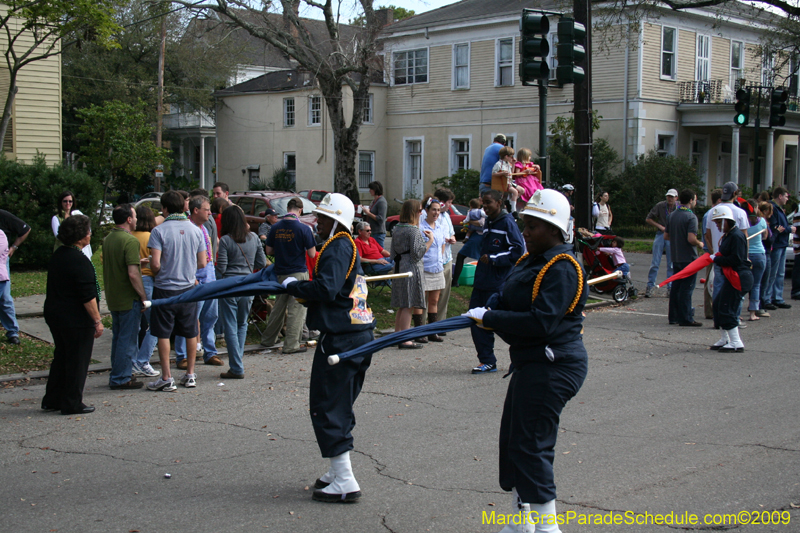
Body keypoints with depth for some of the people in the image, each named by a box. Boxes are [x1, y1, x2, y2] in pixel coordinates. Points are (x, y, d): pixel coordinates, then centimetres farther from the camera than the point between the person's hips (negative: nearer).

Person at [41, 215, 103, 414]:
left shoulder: (57, 256, 9)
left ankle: (52, 400, 24)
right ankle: (72, 404, 8)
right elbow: (88, 296, -21)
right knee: (77, 360, 2)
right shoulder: (79, 260, -20)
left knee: (61, 357, 18)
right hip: (76, 320, -9)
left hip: (54, 314, 9)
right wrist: (97, 320, -15)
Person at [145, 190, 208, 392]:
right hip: (189, 287, 4)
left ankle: (166, 378, 4)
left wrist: (155, 273, 6)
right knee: (190, 333, 13)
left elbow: (155, 264, -17)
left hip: (165, 289, -4)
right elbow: (202, 263, 3)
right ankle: (190, 375, 20)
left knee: (163, 334, 4)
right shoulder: (195, 230, 1)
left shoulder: (159, 231, -12)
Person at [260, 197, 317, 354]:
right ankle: (291, 345, 1)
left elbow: (268, 251, 6)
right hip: (298, 272, -5)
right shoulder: (303, 229, -13)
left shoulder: (276, 228, 0)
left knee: (278, 307, 18)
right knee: (296, 309, 1)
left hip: (280, 273, 5)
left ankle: (268, 339, 27)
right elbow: (312, 254, -10)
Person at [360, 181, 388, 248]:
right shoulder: (374, 201, 15)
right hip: (373, 232, 10)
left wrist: (368, 213, -17)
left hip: (378, 233, -10)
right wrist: (365, 209, 8)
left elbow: (381, 219, -21)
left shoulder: (381, 201, -14)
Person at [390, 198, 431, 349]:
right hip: (411, 269, -8)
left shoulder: (396, 229, 11)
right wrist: (430, 240, -10)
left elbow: (393, 252, 15)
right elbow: (417, 253, -18)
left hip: (399, 268, 9)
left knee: (402, 306, 15)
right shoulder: (414, 230, -14)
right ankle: (404, 340, -3)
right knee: (409, 306, -4)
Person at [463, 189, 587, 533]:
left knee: (530, 447, -7)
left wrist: (490, 318, -21)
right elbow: (506, 297, 15)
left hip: (551, 368, -11)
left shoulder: (562, 269, -18)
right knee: (512, 441, 17)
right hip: (531, 364, 11)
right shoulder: (531, 260, 13)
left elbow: (541, 322, -27)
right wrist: (486, 309, -7)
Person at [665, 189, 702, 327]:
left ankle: (674, 316, 18)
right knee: (687, 288, -3)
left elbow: (666, 236, 12)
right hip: (688, 258, -7)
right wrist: (699, 244, -5)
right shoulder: (690, 217, -16)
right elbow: (691, 239, -24)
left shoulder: (672, 215, 8)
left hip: (675, 257, 7)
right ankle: (685, 318, -1)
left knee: (676, 286, 14)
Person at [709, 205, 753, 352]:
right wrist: (716, 258, 3)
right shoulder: (727, 235, 15)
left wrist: (717, 259, -15)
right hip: (731, 277, 11)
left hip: (739, 278, -11)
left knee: (726, 308, -9)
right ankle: (725, 339, 24)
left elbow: (736, 259, -23)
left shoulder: (736, 236, -17)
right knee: (718, 304, 15)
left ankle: (736, 343, -4)